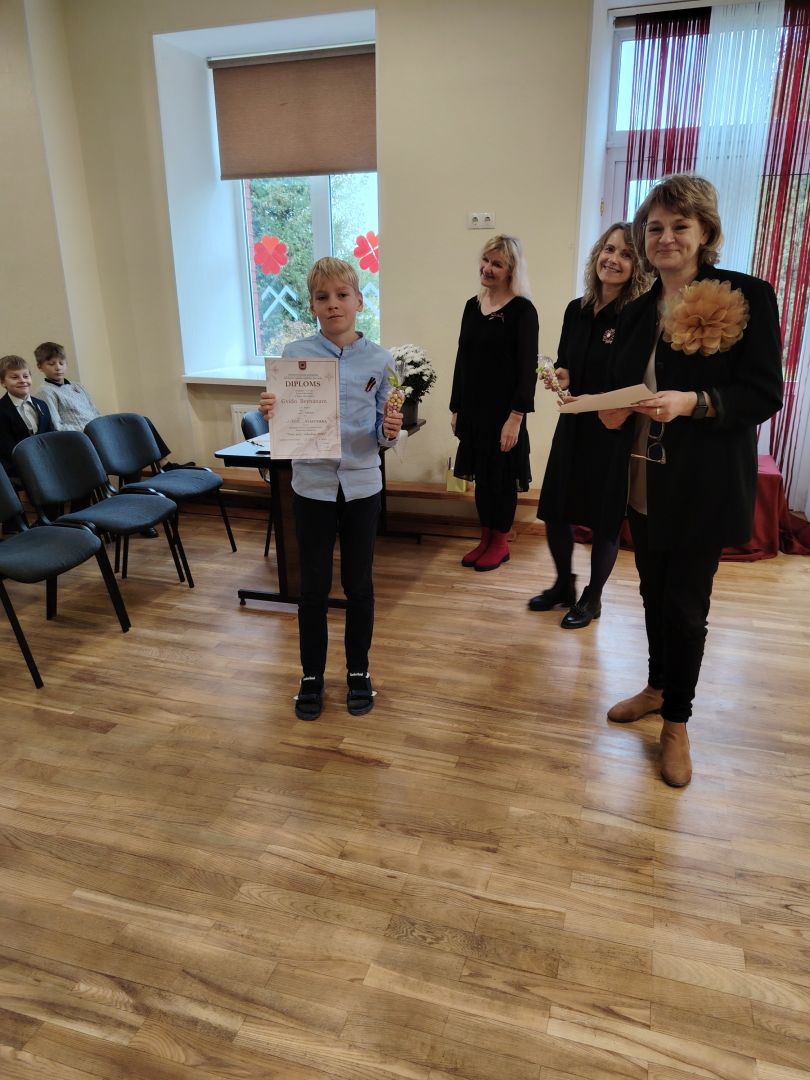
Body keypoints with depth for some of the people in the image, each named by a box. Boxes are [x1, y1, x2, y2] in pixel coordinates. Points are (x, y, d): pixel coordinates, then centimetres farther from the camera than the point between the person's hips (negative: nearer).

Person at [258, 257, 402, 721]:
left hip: (362, 486, 0)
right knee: (314, 586, 10)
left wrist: (390, 431, -21)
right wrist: (271, 413, -21)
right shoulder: (294, 355, -4)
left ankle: (359, 671, 31)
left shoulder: (380, 360, -3)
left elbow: (382, 432, 1)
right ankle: (312, 675, 28)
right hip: (313, 485, 0)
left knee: (359, 583, 12)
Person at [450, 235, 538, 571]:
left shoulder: (522, 310, -9)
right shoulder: (472, 306, 9)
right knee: (481, 474, 13)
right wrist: (456, 408, 11)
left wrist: (515, 417, -19)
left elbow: (527, 369, -13)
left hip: (504, 409, -6)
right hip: (473, 407, 6)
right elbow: (462, 360, 12)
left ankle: (501, 543, 20)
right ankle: (485, 539, 27)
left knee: (501, 476, 5)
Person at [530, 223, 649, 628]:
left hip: (615, 435, -6)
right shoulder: (576, 310, 4)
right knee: (555, 511, 11)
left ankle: (592, 599, 28)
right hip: (573, 427, 6)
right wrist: (560, 378, -5)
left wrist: (600, 402, -27)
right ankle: (564, 586, 34)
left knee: (604, 520, 8)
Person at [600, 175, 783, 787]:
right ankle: (658, 687, 38)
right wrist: (613, 412, -5)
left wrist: (692, 402, -25)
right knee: (654, 593, 16)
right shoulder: (637, 313, 11)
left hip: (704, 485, -5)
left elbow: (765, 393, -11)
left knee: (685, 604, 3)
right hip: (645, 481, 5)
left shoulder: (748, 297, -7)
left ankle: (677, 721, 22)